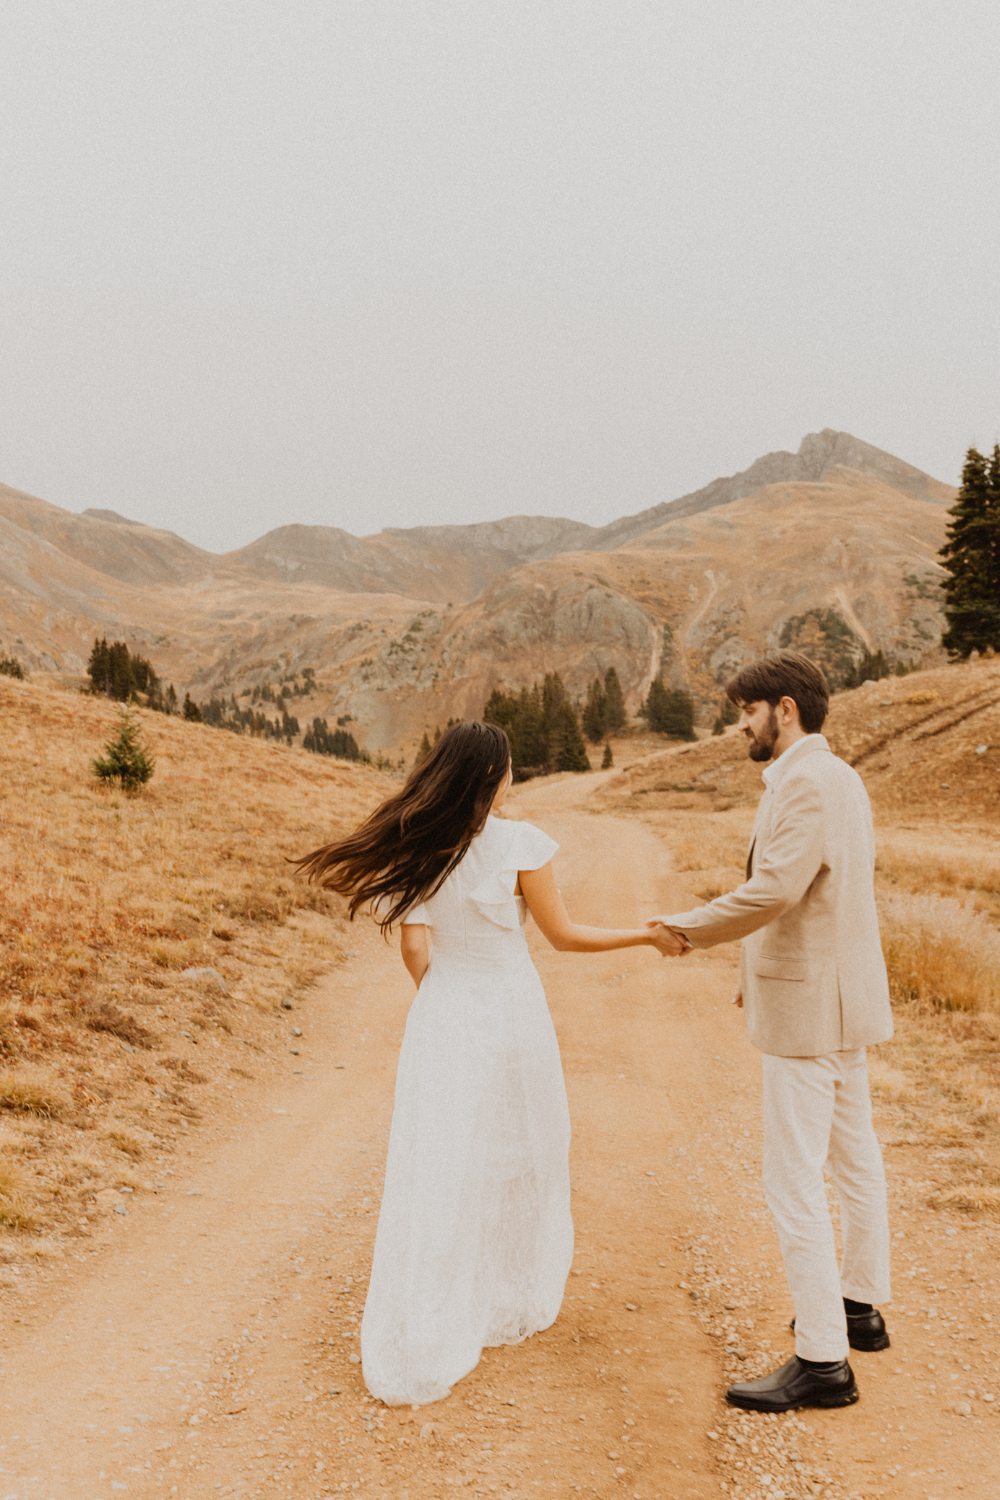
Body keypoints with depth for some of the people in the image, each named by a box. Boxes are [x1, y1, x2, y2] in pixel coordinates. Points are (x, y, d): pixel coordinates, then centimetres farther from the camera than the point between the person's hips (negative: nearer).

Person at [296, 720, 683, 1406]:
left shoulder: (414, 850, -2)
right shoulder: (519, 843, -12)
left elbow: (416, 950, -3)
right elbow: (564, 934, -5)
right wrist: (648, 935, 7)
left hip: (441, 1019, 2)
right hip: (511, 1018, -2)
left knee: (435, 1177, 4)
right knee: (521, 1158, 19)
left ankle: (415, 1353, 2)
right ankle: (514, 1304, 36)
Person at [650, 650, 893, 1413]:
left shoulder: (809, 783, -22)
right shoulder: (842, 778, 10)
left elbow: (770, 891, -29)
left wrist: (685, 928, -15)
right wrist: (769, 964, 19)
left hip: (808, 1010, -11)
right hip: (844, 998, 11)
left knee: (794, 1182, -6)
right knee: (853, 1157, 20)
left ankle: (822, 1362, 1)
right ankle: (860, 1307, 36)